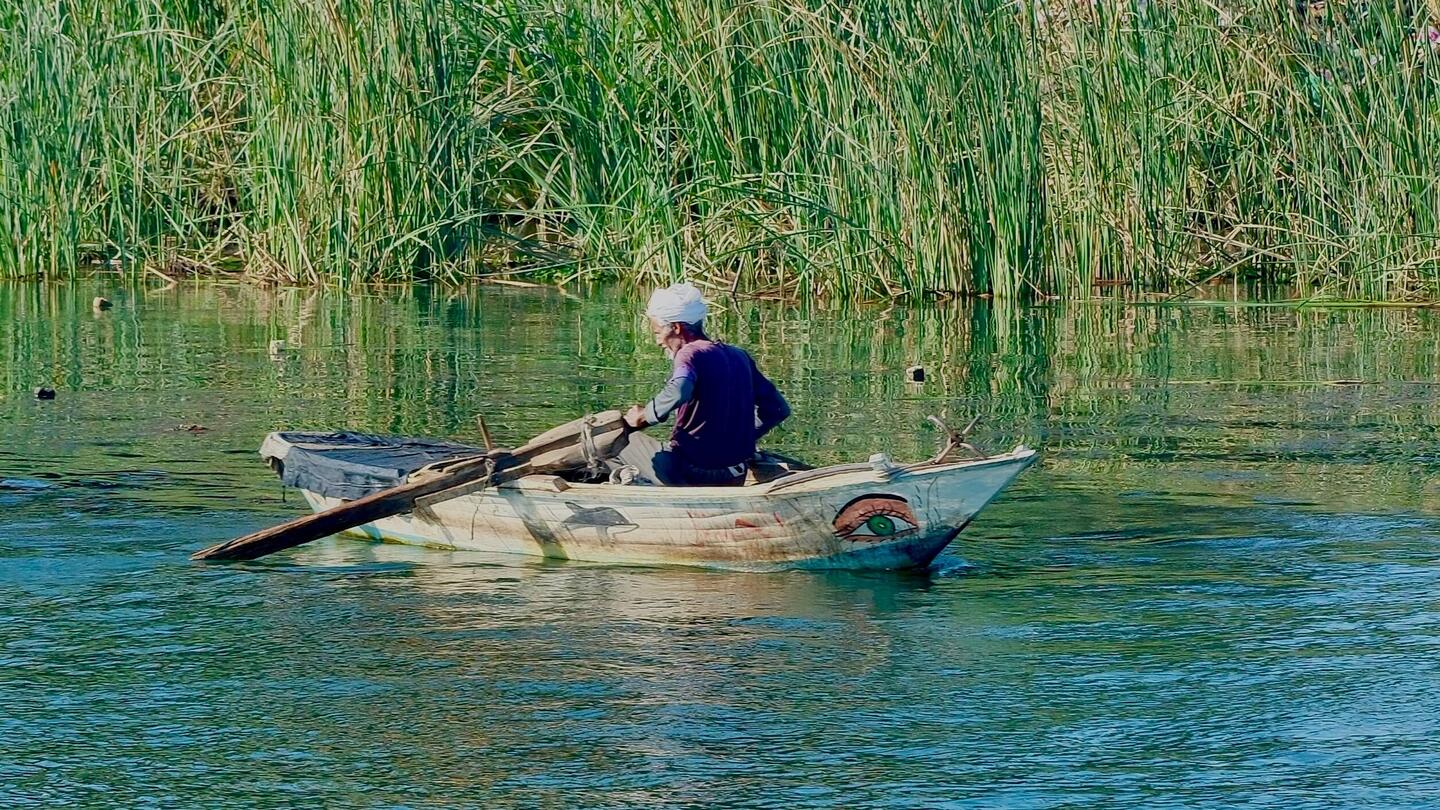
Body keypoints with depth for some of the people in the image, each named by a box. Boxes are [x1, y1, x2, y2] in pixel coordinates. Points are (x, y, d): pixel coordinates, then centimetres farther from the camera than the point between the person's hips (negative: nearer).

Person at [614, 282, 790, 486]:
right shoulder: (739, 356, 12)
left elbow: (677, 393, -33)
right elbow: (778, 408, 15)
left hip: (693, 475, -7)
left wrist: (644, 416, -17)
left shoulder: (692, 354, -11)